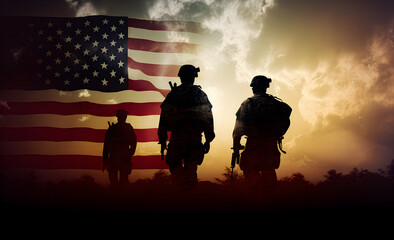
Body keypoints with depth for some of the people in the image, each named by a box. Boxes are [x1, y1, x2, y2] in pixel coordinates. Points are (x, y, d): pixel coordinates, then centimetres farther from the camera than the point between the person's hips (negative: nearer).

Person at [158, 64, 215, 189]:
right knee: (191, 168, 12)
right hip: (195, 138, 1)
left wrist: (162, 140, 7)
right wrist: (208, 140, 8)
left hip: (177, 137, -1)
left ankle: (183, 186, -8)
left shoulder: (172, 94, 2)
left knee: (174, 165, 12)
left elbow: (164, 118, 1)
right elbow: (208, 119, 2)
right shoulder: (201, 95, 4)